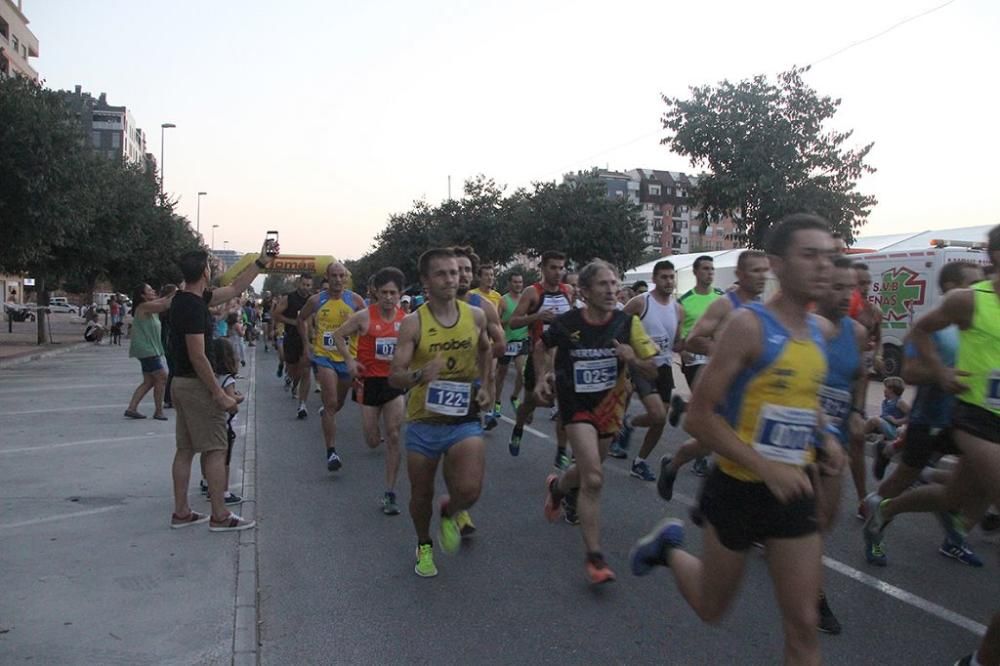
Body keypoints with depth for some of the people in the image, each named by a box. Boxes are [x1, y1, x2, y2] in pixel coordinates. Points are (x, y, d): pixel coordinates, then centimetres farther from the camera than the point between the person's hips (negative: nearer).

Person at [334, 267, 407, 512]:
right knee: (373, 442, 6)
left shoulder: (406, 319, -1)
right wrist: (349, 359, -10)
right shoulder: (364, 317, -8)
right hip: (369, 380, -1)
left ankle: (390, 494, 3)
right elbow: (338, 335, 3)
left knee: (393, 437, -6)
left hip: (394, 381, 1)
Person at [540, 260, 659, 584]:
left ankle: (558, 487, 57)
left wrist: (633, 359, -26)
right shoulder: (567, 323, -14)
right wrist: (543, 378, -3)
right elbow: (541, 347, 8)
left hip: (610, 403, 4)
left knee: (588, 469, 22)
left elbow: (653, 372, -7)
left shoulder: (628, 323, -11)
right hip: (576, 403, -3)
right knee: (593, 479, -18)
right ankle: (594, 557, -6)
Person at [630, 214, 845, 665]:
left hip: (794, 491, 6)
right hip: (739, 488, -5)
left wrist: (824, 439, 5)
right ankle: (669, 547, 42)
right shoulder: (749, 324, -18)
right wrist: (766, 468, -25)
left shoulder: (823, 331, 5)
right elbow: (698, 417, -20)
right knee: (711, 608, 15)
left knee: (803, 625, 7)